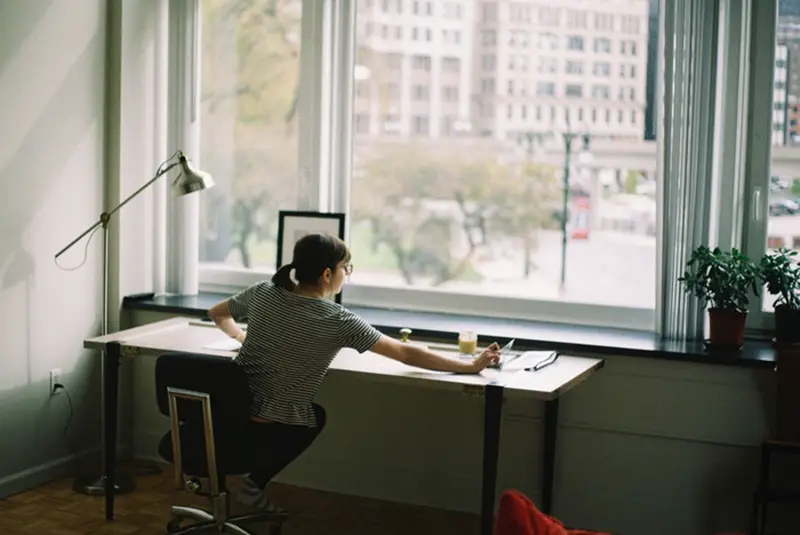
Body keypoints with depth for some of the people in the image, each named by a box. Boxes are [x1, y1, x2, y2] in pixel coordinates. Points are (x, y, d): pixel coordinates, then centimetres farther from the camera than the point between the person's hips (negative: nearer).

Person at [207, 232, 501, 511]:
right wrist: (472, 365, -4)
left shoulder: (263, 292, -2)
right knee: (316, 416, 28)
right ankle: (254, 483, 19)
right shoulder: (340, 321, -14)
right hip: (275, 429, -5)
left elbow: (216, 313, 17)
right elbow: (408, 354, -11)